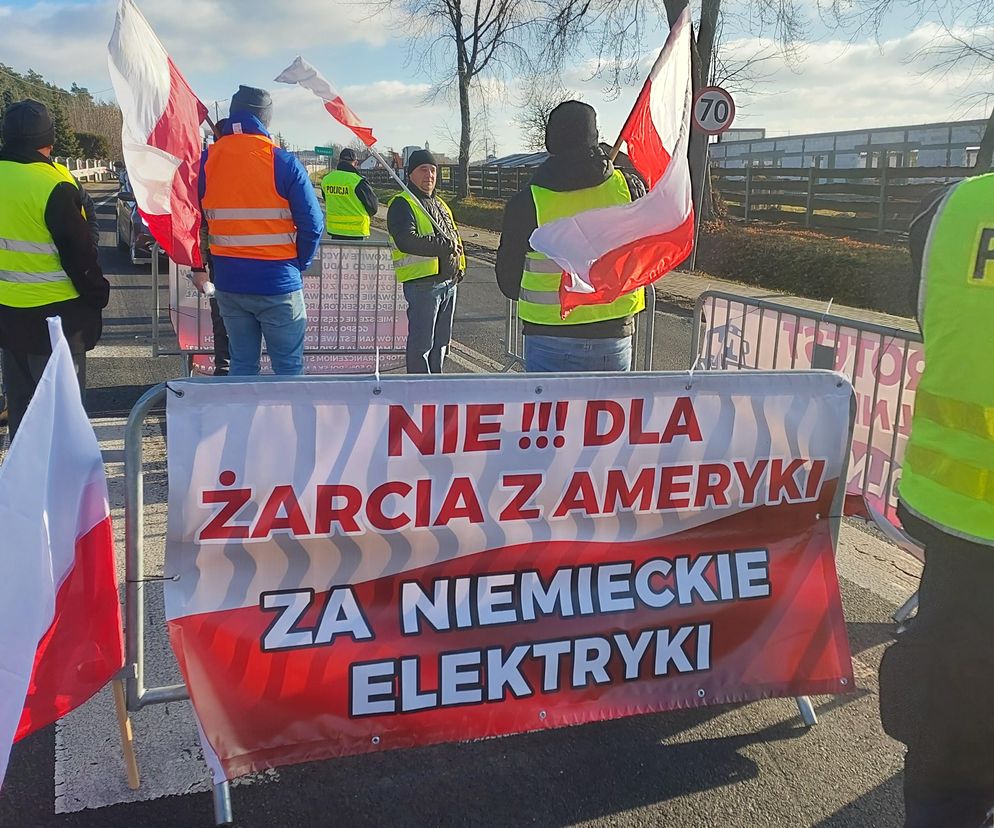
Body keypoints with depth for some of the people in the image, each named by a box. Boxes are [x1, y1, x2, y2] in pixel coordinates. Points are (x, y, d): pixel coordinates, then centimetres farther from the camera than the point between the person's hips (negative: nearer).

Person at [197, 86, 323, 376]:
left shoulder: (206, 161, 2)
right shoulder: (282, 162, -10)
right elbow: (312, 224, -10)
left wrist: (201, 266, 15)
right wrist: (299, 265, 5)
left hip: (228, 283, 4)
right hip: (278, 284, -4)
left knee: (242, 364, 14)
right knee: (289, 367, 4)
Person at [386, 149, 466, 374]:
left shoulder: (440, 204, 21)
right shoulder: (402, 204, -7)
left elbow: (455, 237, 28)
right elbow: (406, 241, -22)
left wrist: (460, 266, 9)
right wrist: (445, 246, -21)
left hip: (449, 281, 9)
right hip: (422, 282, -8)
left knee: (441, 342, 15)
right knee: (422, 343, -5)